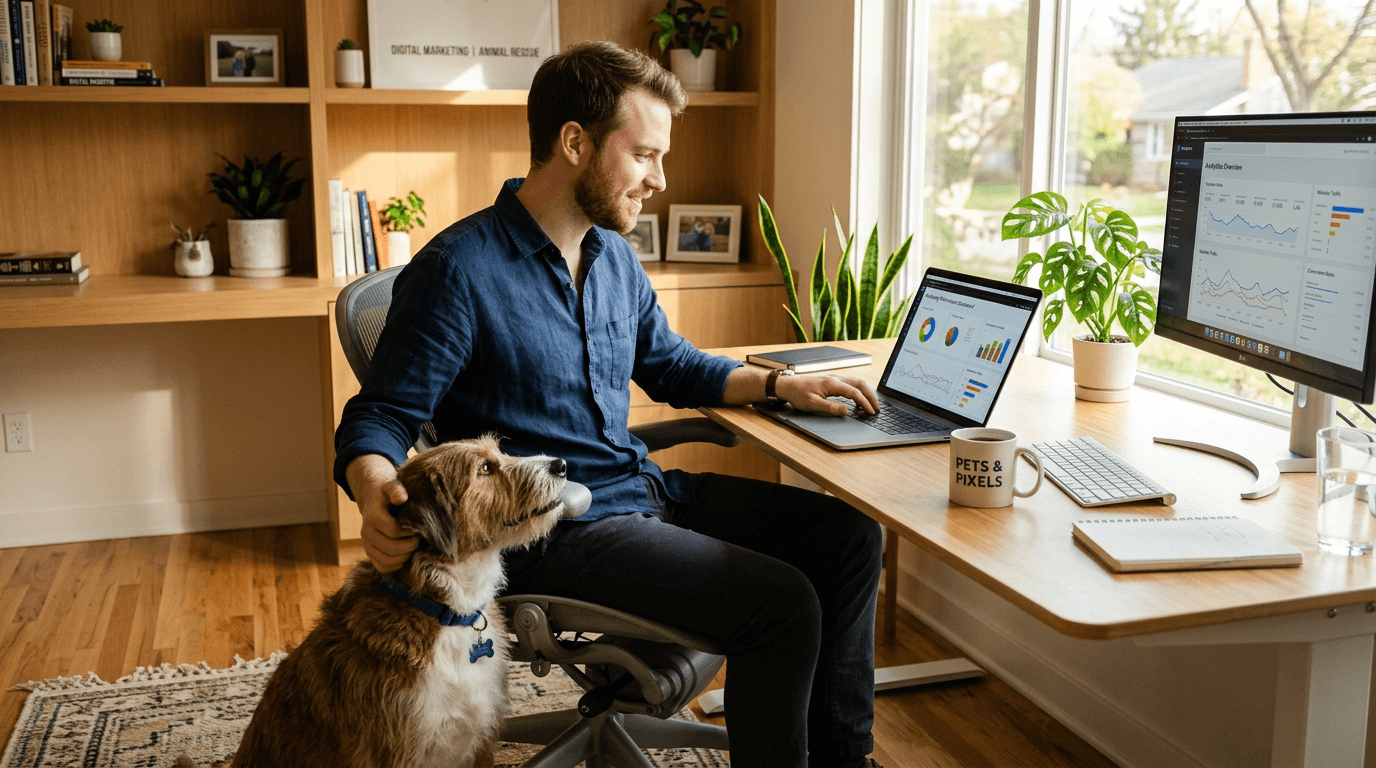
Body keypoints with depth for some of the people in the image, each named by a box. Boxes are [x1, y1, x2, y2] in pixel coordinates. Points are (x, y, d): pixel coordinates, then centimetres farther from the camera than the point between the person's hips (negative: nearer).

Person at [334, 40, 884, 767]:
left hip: (643, 488, 9)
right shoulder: (457, 271, -16)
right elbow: (380, 417, -13)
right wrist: (375, 490, -36)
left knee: (848, 536, 4)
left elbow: (670, 363, 23)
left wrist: (779, 384, 9)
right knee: (781, 603, -22)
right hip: (555, 532, -9)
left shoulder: (614, 256, 10)